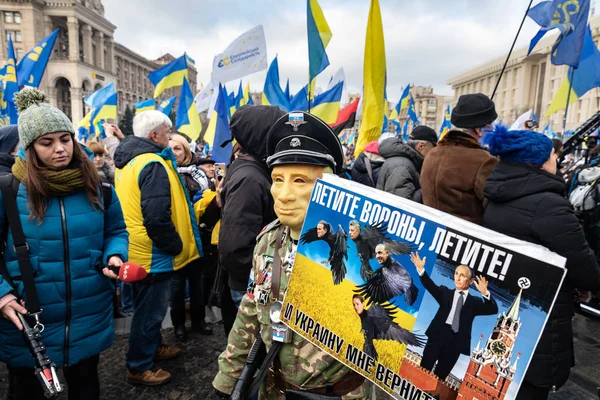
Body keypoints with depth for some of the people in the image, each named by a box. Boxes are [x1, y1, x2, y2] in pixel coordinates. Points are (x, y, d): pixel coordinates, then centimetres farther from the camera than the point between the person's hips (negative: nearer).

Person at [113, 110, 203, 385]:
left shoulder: (127, 161, 10)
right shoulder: (153, 164, -22)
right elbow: (157, 218, -29)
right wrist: (176, 246, -15)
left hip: (135, 250, 10)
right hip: (153, 254, -10)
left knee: (147, 308, 24)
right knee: (150, 311, 6)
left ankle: (152, 347, 42)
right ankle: (139, 367, 20)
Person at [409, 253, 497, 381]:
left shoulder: (475, 301, 11)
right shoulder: (446, 292, 12)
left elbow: (493, 310, -2)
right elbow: (431, 286, -4)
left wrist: (485, 293, -22)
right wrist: (421, 269, -21)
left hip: (456, 341, 0)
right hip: (438, 335, 0)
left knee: (441, 374, 7)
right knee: (424, 369, -2)